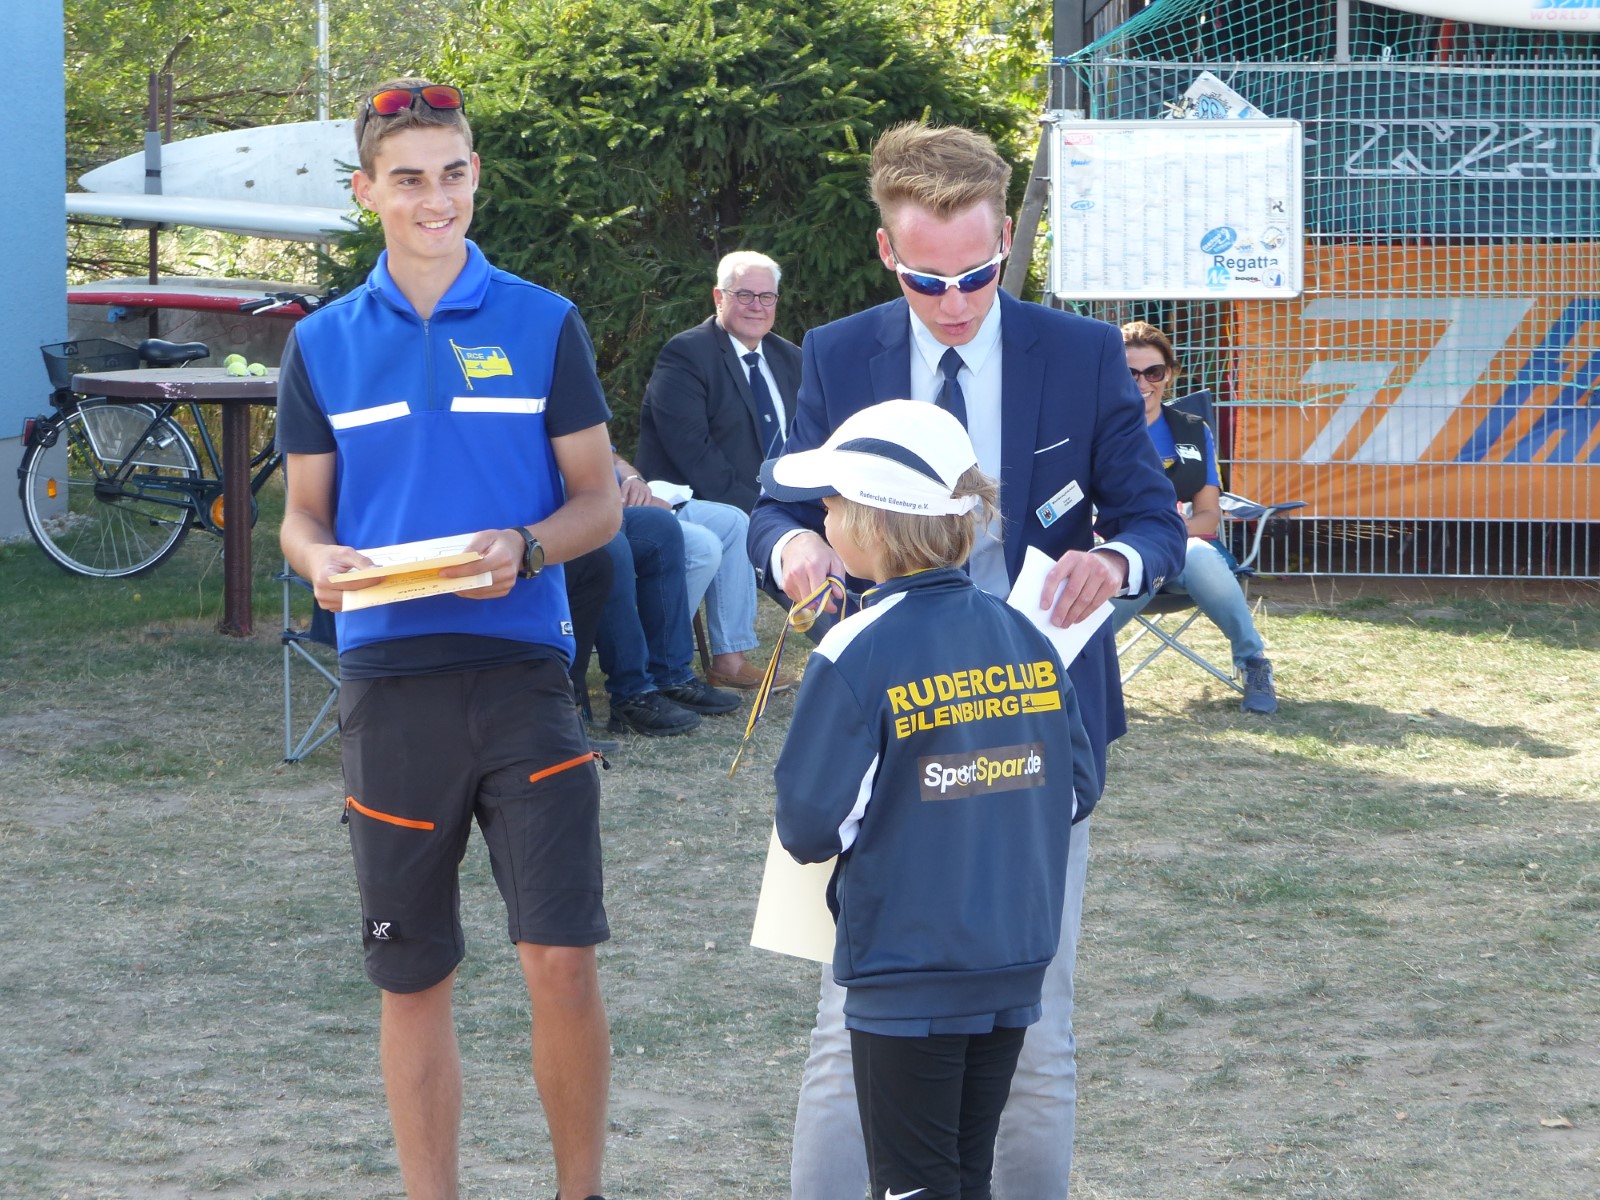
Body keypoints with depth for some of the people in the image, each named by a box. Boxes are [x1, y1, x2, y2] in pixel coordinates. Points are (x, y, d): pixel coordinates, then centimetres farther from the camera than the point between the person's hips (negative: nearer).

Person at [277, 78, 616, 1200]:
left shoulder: (543, 325, 4)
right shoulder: (325, 345, 9)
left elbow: (599, 499, 6)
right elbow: (304, 513, 13)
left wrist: (526, 548, -15)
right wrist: (320, 561, -11)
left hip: (522, 665, -2)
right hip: (389, 676, 2)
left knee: (562, 959, -10)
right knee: (413, 979, 7)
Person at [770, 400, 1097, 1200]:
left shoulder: (857, 655, -16)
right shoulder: (1023, 639, 2)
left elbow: (810, 827, -15)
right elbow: (1076, 785, 7)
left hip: (906, 976, -6)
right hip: (1014, 964, 6)